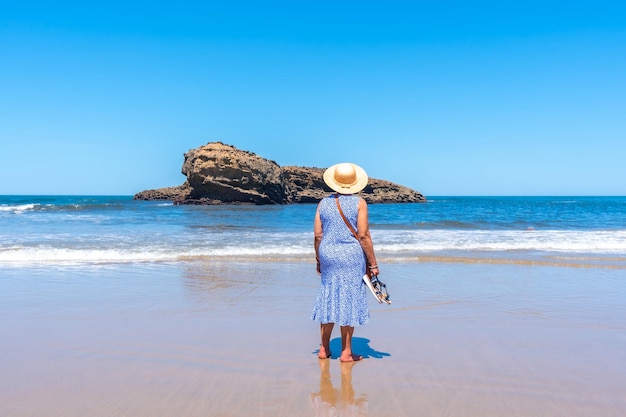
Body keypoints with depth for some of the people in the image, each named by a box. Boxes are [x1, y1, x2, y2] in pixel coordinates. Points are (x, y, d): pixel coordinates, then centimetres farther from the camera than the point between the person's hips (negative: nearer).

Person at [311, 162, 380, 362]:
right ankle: (346, 352, 11)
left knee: (328, 299, 13)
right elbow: (363, 236, -10)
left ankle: (324, 349, 21)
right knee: (349, 301, 4)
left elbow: (318, 235, 4)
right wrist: (373, 264, -4)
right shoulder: (359, 203, -7)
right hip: (352, 257, -4)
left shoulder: (323, 203, 4)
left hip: (328, 255, 4)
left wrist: (318, 260, 15)